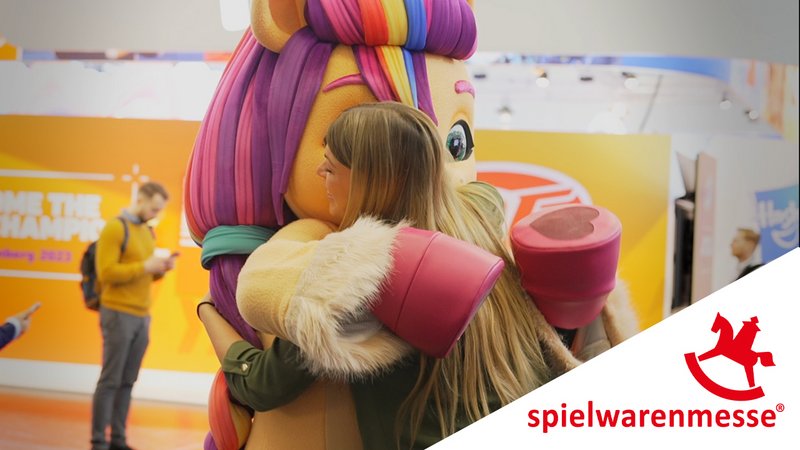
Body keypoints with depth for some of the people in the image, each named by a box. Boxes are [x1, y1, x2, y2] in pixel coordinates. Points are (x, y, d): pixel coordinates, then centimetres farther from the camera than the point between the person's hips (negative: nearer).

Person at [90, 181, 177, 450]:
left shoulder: (148, 232, 16)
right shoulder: (114, 228, -9)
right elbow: (106, 273, -16)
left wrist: (161, 269, 1)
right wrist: (145, 266, -16)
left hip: (142, 316, 7)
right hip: (119, 314, -7)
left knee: (127, 382, 7)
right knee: (110, 380, -4)